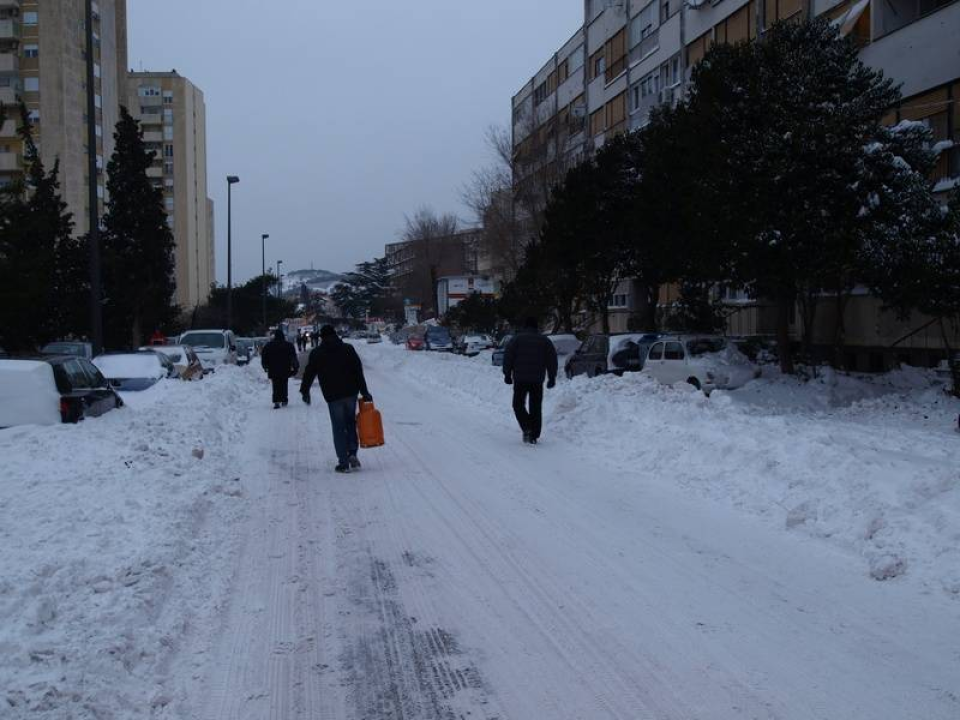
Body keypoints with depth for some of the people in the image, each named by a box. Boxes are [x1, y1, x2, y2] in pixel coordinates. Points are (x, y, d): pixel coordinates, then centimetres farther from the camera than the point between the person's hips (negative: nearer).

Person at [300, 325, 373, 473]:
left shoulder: (316, 354, 2)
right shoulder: (348, 349, 4)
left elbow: (309, 373, 7)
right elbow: (359, 371, 0)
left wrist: (305, 391, 21)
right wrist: (364, 391, 2)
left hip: (333, 396, -2)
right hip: (351, 393, 2)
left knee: (339, 428, 4)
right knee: (351, 423, 17)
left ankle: (344, 462, 2)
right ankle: (352, 454, 3)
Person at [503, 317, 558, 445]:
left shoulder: (517, 339, 0)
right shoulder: (545, 341, 7)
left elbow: (508, 357, -2)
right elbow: (552, 360, 6)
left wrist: (507, 375, 5)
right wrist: (552, 378, 11)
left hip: (520, 379, -2)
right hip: (537, 380, 2)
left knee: (518, 404, 8)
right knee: (536, 407, 9)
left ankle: (526, 428, -12)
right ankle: (534, 436, 6)